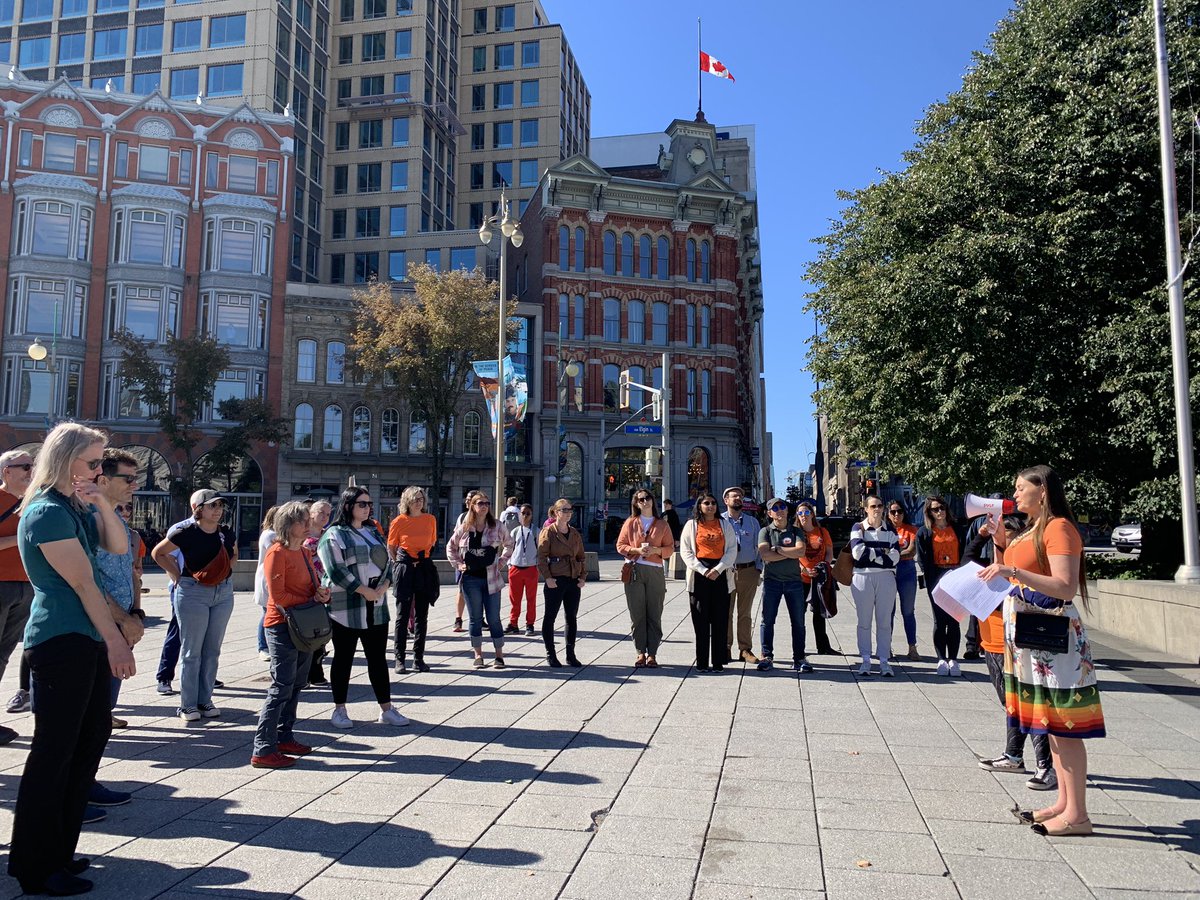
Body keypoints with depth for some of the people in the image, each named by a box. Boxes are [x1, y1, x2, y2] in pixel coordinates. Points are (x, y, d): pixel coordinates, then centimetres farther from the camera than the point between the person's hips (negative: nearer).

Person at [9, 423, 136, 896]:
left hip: (87, 640, 9)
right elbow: (83, 583, -15)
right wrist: (115, 640, -13)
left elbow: (118, 546, 7)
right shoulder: (47, 512, -14)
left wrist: (101, 503, -6)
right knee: (54, 751, -2)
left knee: (92, 735, 13)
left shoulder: (79, 507, 14)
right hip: (60, 641, -9)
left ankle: (58, 852, 26)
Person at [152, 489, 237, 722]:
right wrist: (178, 576, -3)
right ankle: (188, 705, 11)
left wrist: (225, 572, 9)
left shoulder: (226, 533, 4)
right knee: (192, 651, 1)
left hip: (223, 593, 5)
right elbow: (158, 553, 0)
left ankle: (205, 700, 20)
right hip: (193, 592, -5)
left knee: (212, 651, 10)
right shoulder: (186, 533, -10)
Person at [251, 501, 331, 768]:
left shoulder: (305, 553, 13)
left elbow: (313, 585, 18)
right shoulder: (277, 553, -13)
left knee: (296, 685, 15)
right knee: (281, 687, -7)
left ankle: (284, 737, 26)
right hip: (282, 626, -9)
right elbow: (278, 596, -17)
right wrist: (311, 600, -12)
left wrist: (322, 594, -5)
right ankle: (263, 751, -2)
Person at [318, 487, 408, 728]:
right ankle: (339, 710, 18)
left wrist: (384, 586, -3)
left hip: (376, 607, 6)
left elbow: (386, 562, 16)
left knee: (378, 658, 9)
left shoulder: (374, 532, 16)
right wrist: (364, 590, -16)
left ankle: (386, 710, 15)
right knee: (343, 658, 5)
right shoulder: (335, 535, -6)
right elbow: (336, 569, -15)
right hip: (346, 606, -6)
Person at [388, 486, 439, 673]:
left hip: (425, 568, 3)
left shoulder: (430, 519, 3)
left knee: (422, 614, 6)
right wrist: (400, 563, 6)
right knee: (403, 615, -1)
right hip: (404, 569, -3)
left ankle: (419, 657, 14)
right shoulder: (399, 521, -5)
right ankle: (400, 659, 4)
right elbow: (391, 546, 7)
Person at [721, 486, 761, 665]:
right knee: (726, 612, 1)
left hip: (748, 571, 2)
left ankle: (745, 649, 11)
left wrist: (758, 569, 4)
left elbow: (758, 546, 12)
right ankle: (726, 649, 8)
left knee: (744, 613, 7)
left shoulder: (752, 521, 12)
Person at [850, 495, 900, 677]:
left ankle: (884, 661, 11)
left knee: (885, 621, 4)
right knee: (864, 622, 4)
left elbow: (895, 557, -4)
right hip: (862, 578, -1)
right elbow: (858, 552, -13)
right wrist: (882, 551, -8)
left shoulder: (890, 530, 9)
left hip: (886, 578, 2)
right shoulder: (858, 528, 4)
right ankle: (865, 660, 11)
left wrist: (870, 553, -10)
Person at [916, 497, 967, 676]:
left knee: (954, 620, -1)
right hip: (936, 579, -1)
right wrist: (942, 575, -10)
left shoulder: (957, 530, 12)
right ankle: (942, 660, 5)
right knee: (940, 619, -1)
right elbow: (923, 561, -1)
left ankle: (953, 660, 3)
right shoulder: (924, 532, 5)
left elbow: (964, 553, 10)